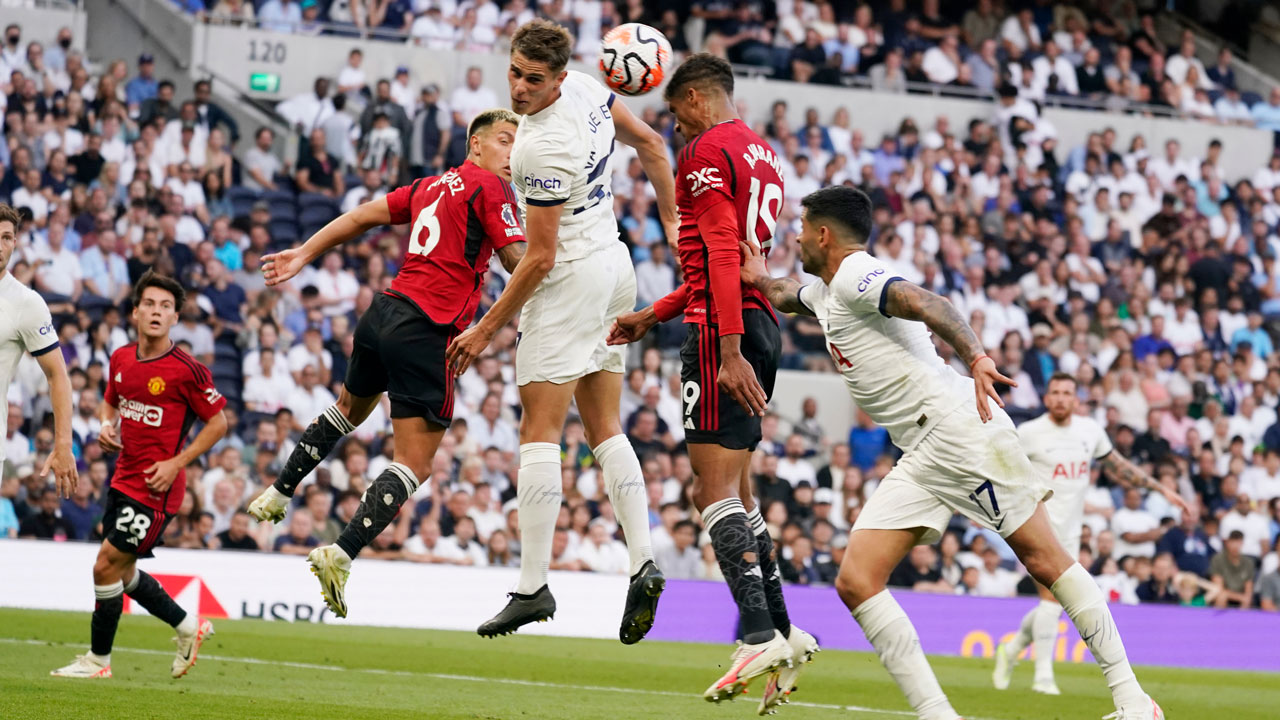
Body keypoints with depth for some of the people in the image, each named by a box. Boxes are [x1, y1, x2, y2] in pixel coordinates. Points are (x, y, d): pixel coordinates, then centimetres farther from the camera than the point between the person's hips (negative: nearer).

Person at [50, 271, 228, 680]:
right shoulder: (121, 359, 4)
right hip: (123, 478, 8)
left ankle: (98, 659, 6)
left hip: (156, 487, -8)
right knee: (122, 572, 16)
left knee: (107, 566, -8)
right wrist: (106, 427, 0)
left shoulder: (187, 370, -15)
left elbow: (218, 421, -8)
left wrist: (176, 463, -15)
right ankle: (188, 627, 34)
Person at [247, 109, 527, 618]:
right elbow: (519, 261, -12)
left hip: (386, 311, 8)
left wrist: (303, 255, 24)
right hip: (427, 332, -8)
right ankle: (341, 555, -16)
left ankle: (279, 493, 45)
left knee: (350, 407, 36)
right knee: (414, 465, -6)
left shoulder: (430, 186, 17)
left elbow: (360, 217, 19)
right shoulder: (489, 189, -5)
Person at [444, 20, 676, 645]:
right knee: (605, 429, 11)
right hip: (614, 265, 10)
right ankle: (642, 563, 0)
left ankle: (533, 586, -11)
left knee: (539, 431, -7)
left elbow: (540, 258, -20)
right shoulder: (583, 87, 0)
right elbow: (649, 143, 16)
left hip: (570, 282, -10)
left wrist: (486, 330, -12)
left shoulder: (546, 148, -25)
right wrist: (672, 221, 23)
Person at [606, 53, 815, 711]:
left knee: (715, 491, -12)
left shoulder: (706, 150, -6)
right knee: (732, 492, 13)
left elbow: (722, 254, -17)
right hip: (760, 327, 9)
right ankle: (782, 631, 8)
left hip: (724, 333, -9)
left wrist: (730, 350, -24)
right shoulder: (761, 153, 22)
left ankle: (759, 634, -22)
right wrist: (651, 317, 33)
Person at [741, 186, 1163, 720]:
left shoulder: (854, 277, -8)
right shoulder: (825, 292, 22)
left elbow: (927, 304, -27)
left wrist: (976, 357, -43)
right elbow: (786, 296, 47)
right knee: (855, 583, -4)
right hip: (920, 458, 10)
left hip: (959, 430, -10)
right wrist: (759, 278, 27)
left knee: (1045, 561, -6)